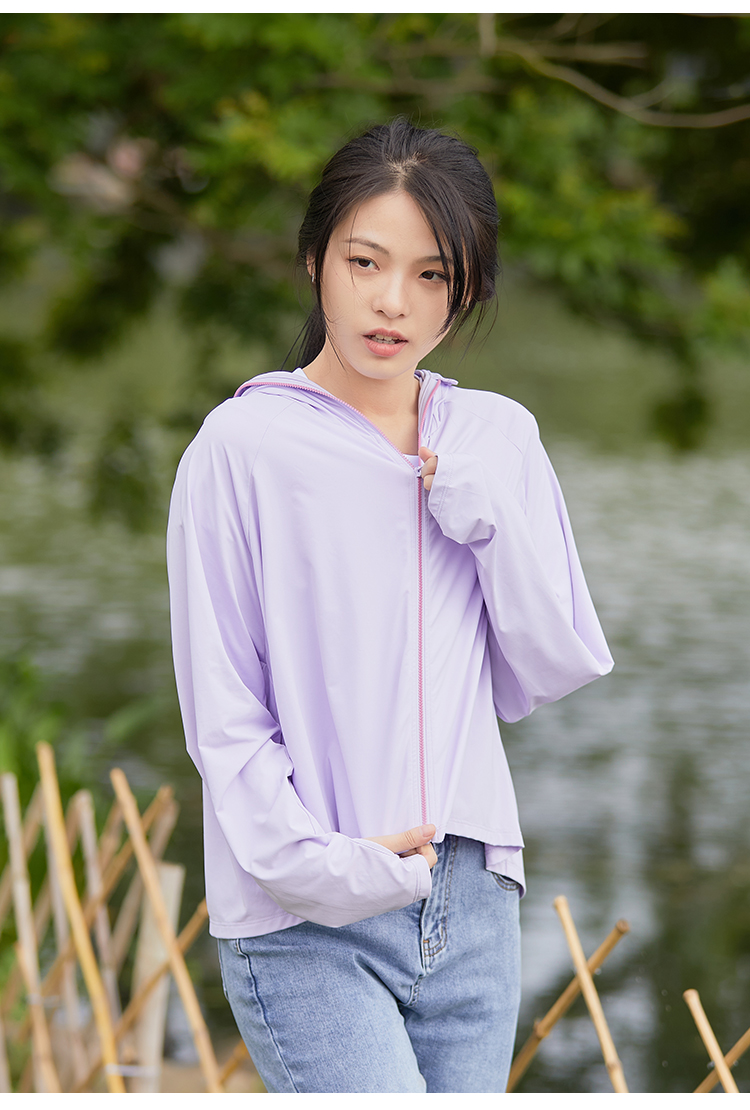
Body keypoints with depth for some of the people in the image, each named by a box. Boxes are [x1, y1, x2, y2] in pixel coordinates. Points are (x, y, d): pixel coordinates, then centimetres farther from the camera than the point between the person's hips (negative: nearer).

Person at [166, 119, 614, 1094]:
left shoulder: (500, 442, 9)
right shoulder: (242, 447, -5)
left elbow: (558, 672, 8)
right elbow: (222, 716, -5)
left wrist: (485, 514, -5)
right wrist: (320, 865, -16)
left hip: (473, 903, 5)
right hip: (304, 925, -5)